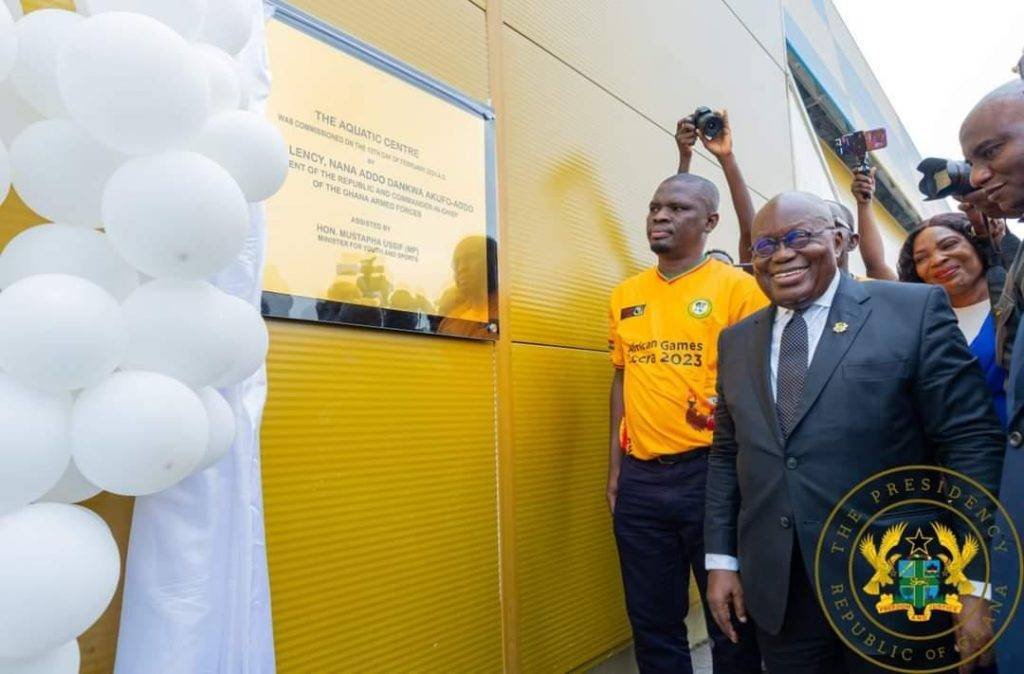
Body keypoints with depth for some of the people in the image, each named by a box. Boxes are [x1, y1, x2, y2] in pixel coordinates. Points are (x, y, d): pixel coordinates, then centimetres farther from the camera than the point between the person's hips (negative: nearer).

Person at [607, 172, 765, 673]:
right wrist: (615, 467, 12)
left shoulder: (738, 287, -5)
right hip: (640, 478, 4)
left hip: (711, 471, -4)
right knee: (652, 621, 15)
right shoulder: (625, 295, 9)